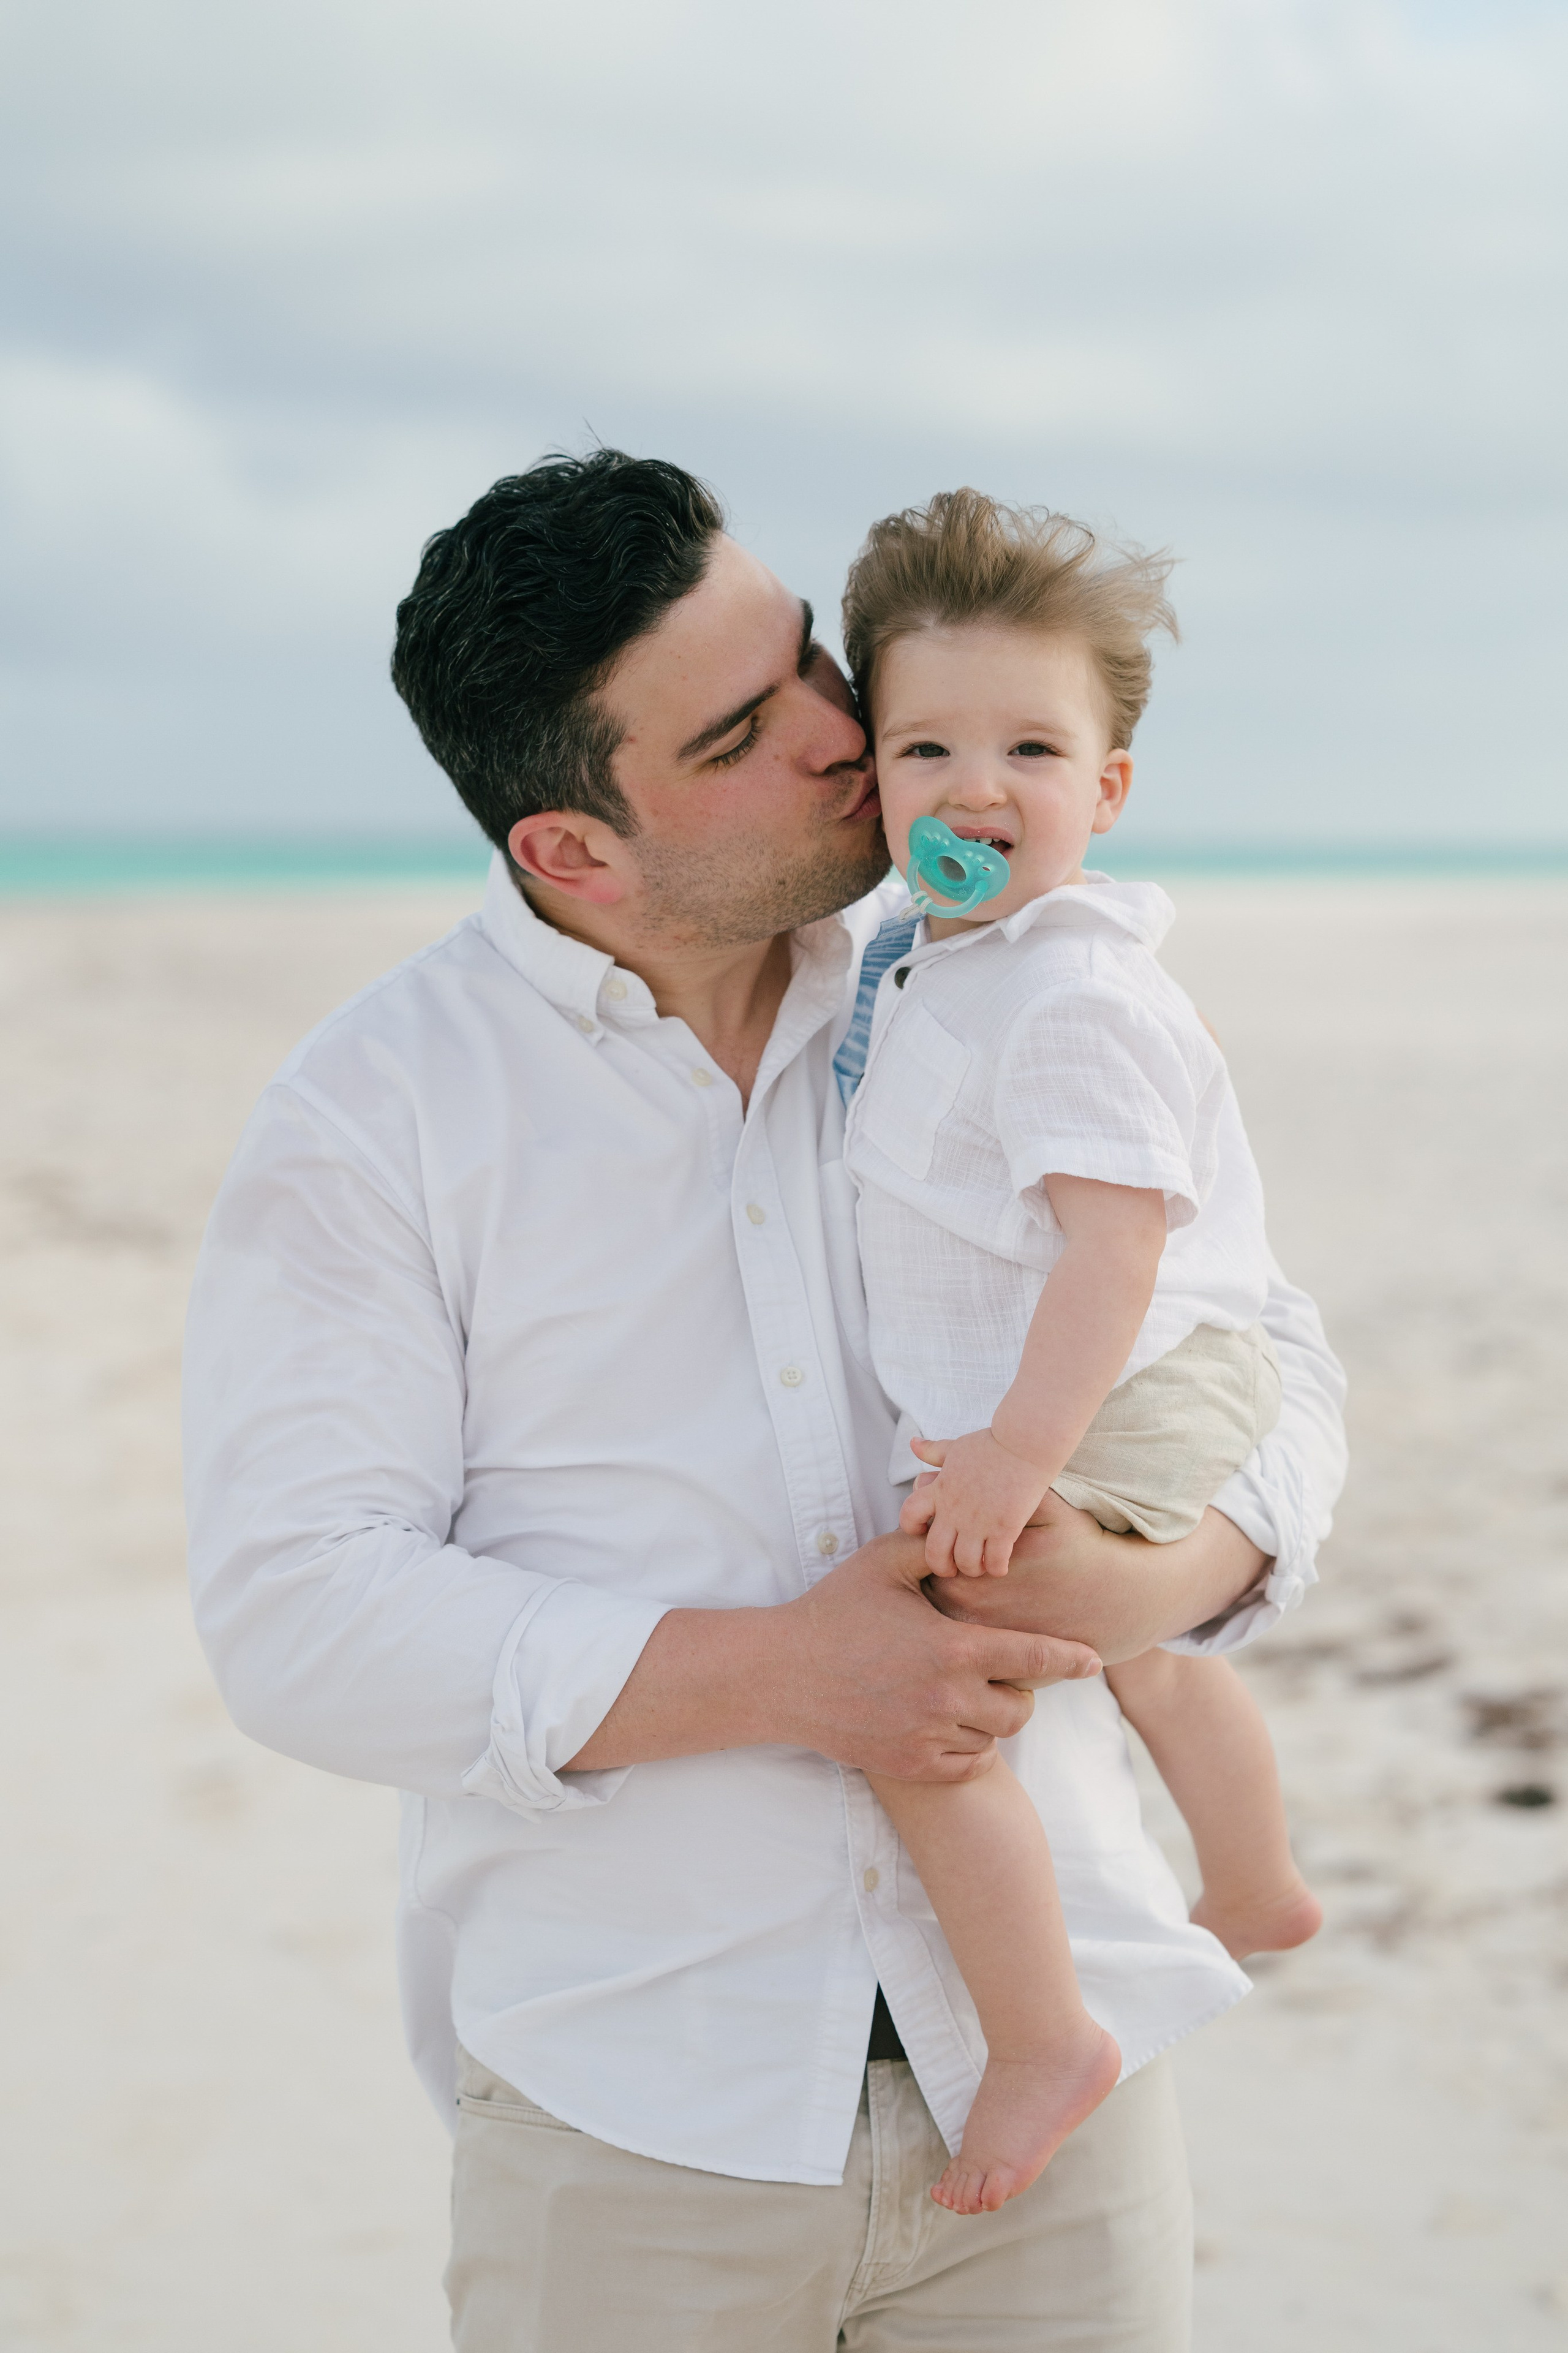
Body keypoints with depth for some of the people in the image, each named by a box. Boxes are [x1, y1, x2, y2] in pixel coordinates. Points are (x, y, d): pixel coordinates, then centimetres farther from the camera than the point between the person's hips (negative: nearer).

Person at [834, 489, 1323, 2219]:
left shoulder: (1073, 1002, -24)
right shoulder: (947, 964, 8)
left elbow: (1118, 1234, -30)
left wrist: (1022, 1448, -34)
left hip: (1102, 1413, -11)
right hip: (1148, 1420, 11)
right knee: (1138, 1642, 33)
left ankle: (1041, 2037, -8)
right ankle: (1256, 1890, 59)